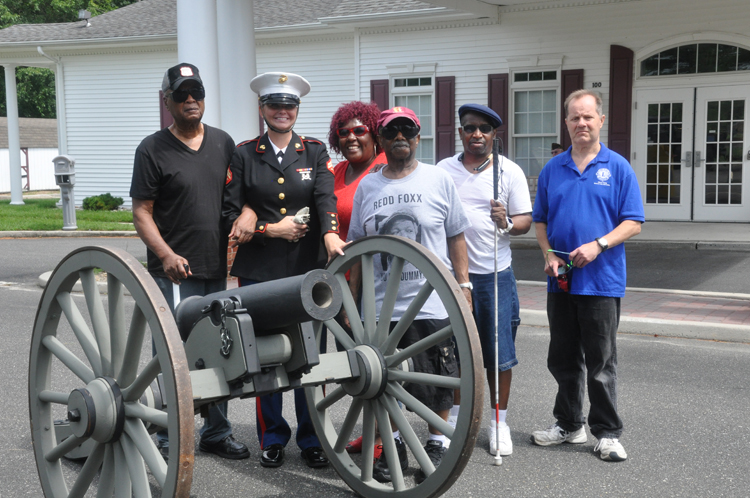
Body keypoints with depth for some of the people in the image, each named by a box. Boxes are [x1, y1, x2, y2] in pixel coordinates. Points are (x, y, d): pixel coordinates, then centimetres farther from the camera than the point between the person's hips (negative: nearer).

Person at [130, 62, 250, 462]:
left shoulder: (223, 143, 12)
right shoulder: (152, 150, -3)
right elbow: (141, 211, -6)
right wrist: (166, 254, -19)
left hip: (216, 270, 5)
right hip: (174, 274, -5)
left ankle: (217, 432, 27)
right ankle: (168, 440, 11)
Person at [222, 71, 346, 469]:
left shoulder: (315, 152, 9)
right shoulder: (243, 154, 6)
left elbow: (325, 198, -7)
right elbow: (229, 213, 1)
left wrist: (330, 233, -25)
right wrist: (271, 229, -9)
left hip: (308, 270, 1)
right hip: (259, 272, 0)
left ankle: (312, 439, 18)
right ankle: (272, 439, 21)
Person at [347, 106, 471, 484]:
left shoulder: (439, 180, 3)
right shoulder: (367, 187, 9)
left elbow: (456, 238, 5)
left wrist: (464, 285, -1)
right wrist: (351, 298, 10)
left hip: (432, 304, -2)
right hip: (380, 307, 3)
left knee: (436, 382, 4)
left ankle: (437, 446, 22)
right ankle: (394, 447, 27)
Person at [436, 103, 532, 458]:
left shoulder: (510, 171, 3)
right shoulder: (444, 170, 6)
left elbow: (525, 221, 3)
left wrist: (507, 222, -19)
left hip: (496, 274, -1)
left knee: (500, 351, 2)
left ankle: (499, 421, 15)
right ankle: (456, 415, 24)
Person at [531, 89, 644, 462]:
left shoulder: (617, 168, -1)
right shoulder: (552, 169, 9)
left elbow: (633, 222, -4)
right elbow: (540, 221, 13)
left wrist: (599, 244, -17)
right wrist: (549, 255, -3)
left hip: (602, 280, -4)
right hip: (561, 281, 4)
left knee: (601, 362, 2)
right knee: (563, 360, 12)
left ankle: (607, 433, 13)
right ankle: (568, 424, 27)